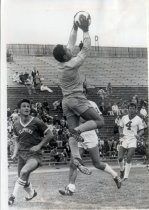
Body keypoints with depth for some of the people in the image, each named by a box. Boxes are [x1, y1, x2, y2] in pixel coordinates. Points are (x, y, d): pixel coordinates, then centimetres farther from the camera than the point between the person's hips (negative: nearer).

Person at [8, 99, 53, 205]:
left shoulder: (36, 122, -10)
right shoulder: (16, 125, 5)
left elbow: (50, 135, -3)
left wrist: (39, 146, -12)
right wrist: (15, 153, 5)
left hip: (34, 155, -5)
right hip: (22, 155, 5)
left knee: (24, 172, -31)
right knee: (24, 180, 13)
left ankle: (13, 197, -22)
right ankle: (32, 193, 45)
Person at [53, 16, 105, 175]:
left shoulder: (61, 64, 6)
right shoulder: (72, 64, -14)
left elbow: (72, 43, 16)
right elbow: (86, 48, -11)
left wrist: (75, 28, 19)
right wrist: (85, 30, -7)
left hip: (66, 101, 8)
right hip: (77, 99, -8)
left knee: (73, 134, -1)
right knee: (99, 121, 0)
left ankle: (77, 160, -13)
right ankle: (78, 130, -19)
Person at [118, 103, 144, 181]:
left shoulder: (138, 119, -2)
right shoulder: (124, 118, 5)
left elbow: (142, 130, 4)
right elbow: (120, 127, 17)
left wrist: (138, 135, -17)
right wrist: (120, 133, -4)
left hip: (132, 140, -2)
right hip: (124, 139, 2)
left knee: (129, 159, -9)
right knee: (120, 158, -5)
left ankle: (126, 176, 2)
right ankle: (122, 169, 26)